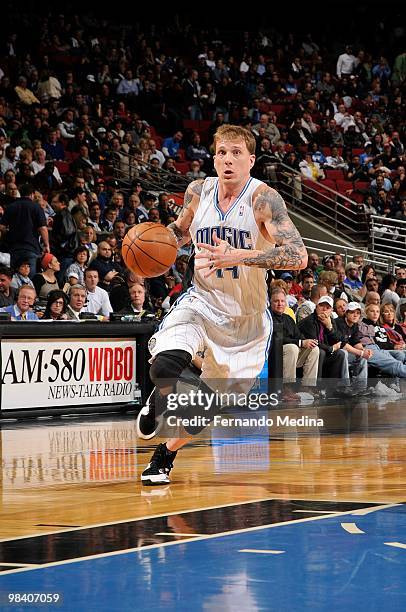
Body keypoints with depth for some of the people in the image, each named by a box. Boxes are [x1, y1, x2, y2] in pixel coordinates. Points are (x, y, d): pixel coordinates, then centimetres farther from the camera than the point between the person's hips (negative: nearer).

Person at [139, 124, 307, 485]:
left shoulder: (263, 199, -19)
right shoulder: (199, 191, -5)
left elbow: (298, 256, -31)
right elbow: (182, 229, 18)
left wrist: (239, 256, -41)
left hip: (247, 317, -2)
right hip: (202, 302, 2)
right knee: (164, 367, -23)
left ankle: (166, 454, 30)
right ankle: (161, 403, 13)